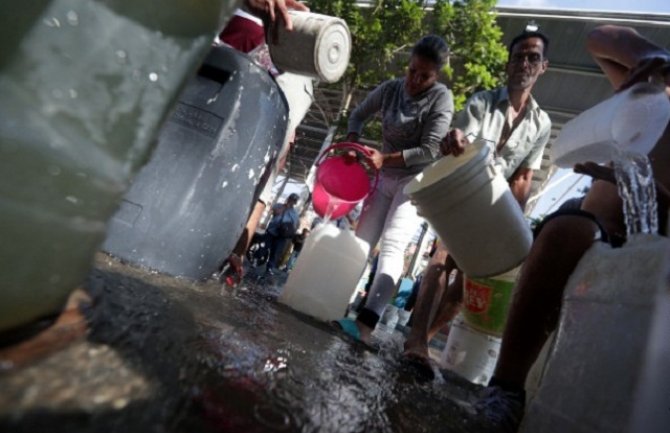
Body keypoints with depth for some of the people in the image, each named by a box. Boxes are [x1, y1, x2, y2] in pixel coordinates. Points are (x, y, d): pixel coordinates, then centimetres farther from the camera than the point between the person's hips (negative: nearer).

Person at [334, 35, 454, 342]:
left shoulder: (441, 98, -11)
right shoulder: (390, 89, 2)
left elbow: (430, 150, -17)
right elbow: (359, 115, 12)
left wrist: (386, 158, -26)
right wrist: (352, 142, -8)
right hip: (385, 178, 6)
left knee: (392, 246, -21)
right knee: (361, 242, 5)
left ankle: (366, 322, -30)